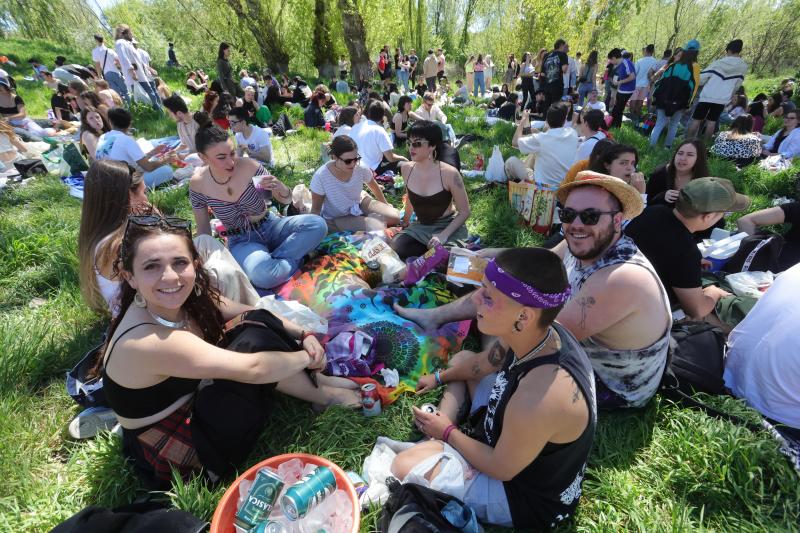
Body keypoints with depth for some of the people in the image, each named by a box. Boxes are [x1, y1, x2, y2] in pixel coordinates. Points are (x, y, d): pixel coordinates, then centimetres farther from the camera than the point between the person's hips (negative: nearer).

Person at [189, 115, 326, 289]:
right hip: (241, 241, -2)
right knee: (262, 274, -37)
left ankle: (272, 260, -15)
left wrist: (281, 187, -25)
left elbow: (286, 200, -3)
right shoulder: (198, 184, -12)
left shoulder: (250, 166, -14)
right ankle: (293, 261, -8)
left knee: (317, 224, -24)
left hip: (270, 227, 3)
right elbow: (203, 226, 3)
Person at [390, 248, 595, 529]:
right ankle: (434, 442, 10)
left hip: (529, 495, -7)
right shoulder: (538, 333, -18)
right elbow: (482, 364, 5)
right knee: (461, 358, 14)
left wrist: (448, 432, -10)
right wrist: (440, 377, 17)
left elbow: (501, 469, -24)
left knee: (404, 466, -22)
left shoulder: (538, 399, -45)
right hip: (514, 434, 8)